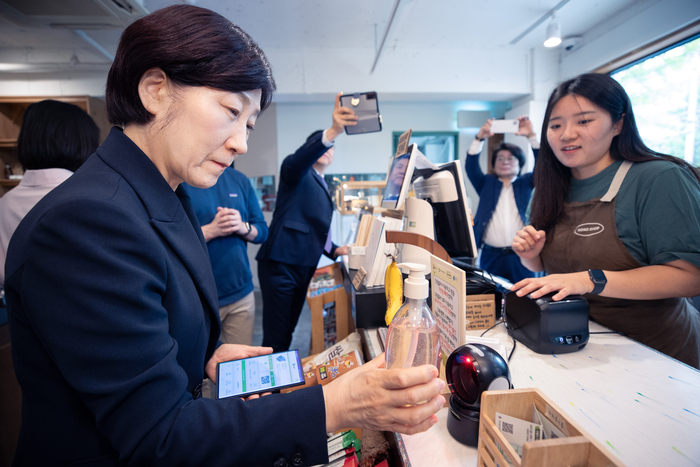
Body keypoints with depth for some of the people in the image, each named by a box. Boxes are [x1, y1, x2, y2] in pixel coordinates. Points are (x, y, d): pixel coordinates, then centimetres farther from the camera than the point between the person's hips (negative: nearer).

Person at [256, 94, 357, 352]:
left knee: (288, 332, 16)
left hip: (304, 266, 8)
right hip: (280, 263, -8)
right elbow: (299, 159, -24)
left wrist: (334, 249, 13)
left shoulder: (323, 187, 24)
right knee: (275, 339, -6)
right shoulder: (297, 173, 1)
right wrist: (332, 132, -40)